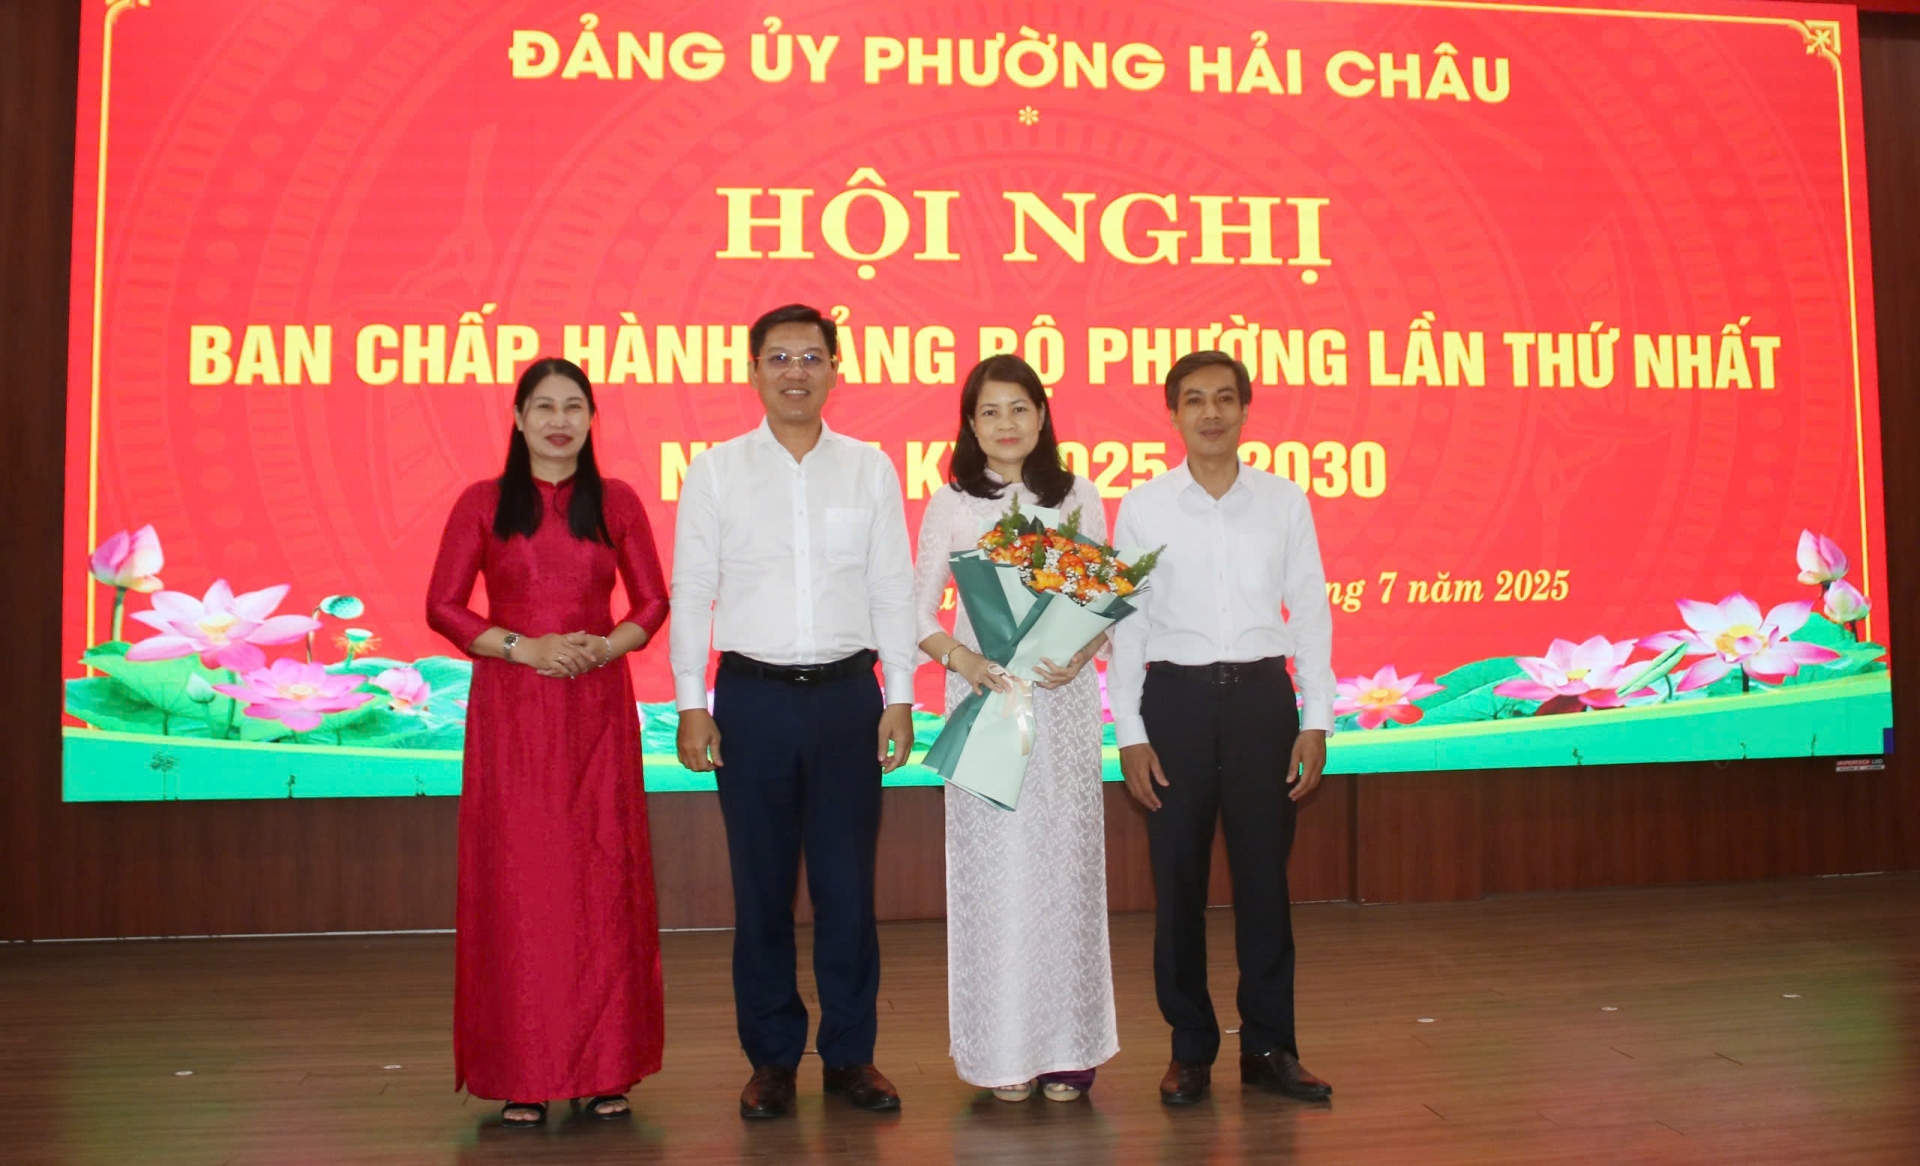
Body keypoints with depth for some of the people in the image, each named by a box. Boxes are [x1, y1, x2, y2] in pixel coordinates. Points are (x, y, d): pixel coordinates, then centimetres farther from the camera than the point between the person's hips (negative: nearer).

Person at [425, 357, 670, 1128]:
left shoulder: (616, 502, 8)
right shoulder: (482, 503, 5)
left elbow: (652, 602, 9)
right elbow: (443, 606, 1)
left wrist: (607, 645, -10)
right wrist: (523, 647, -12)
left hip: (598, 708, 1)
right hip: (511, 712, -1)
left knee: (603, 877, 1)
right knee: (516, 880, 0)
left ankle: (605, 1069, 11)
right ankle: (521, 1075, 9)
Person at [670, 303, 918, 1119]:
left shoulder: (870, 468, 6)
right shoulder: (716, 470, 4)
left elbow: (894, 589, 5)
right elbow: (690, 591, 3)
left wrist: (899, 699, 1)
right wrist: (690, 704, -2)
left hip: (847, 693, 1)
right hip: (752, 694, 0)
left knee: (847, 884, 6)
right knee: (761, 887, 7)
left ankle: (850, 1054, 21)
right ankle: (773, 1059, 21)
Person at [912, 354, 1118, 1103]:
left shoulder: (1078, 499, 7)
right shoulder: (950, 506, 5)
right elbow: (919, 610, 4)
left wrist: (1081, 652, -12)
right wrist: (960, 657, -14)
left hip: (1065, 698, 1)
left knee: (1064, 864, 3)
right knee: (991, 870, 0)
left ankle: (1068, 1046, 13)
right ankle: (1003, 1049, 11)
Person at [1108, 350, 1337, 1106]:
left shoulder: (1284, 502, 4)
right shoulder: (1142, 507, 1)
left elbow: (1310, 612, 5)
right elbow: (1126, 623, 1)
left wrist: (1316, 722, 0)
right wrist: (1129, 732, -3)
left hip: (1263, 695, 1)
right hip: (1176, 698, 0)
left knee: (1264, 874, 6)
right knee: (1178, 879, 5)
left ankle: (1269, 1046, 20)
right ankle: (1190, 1047, 20)